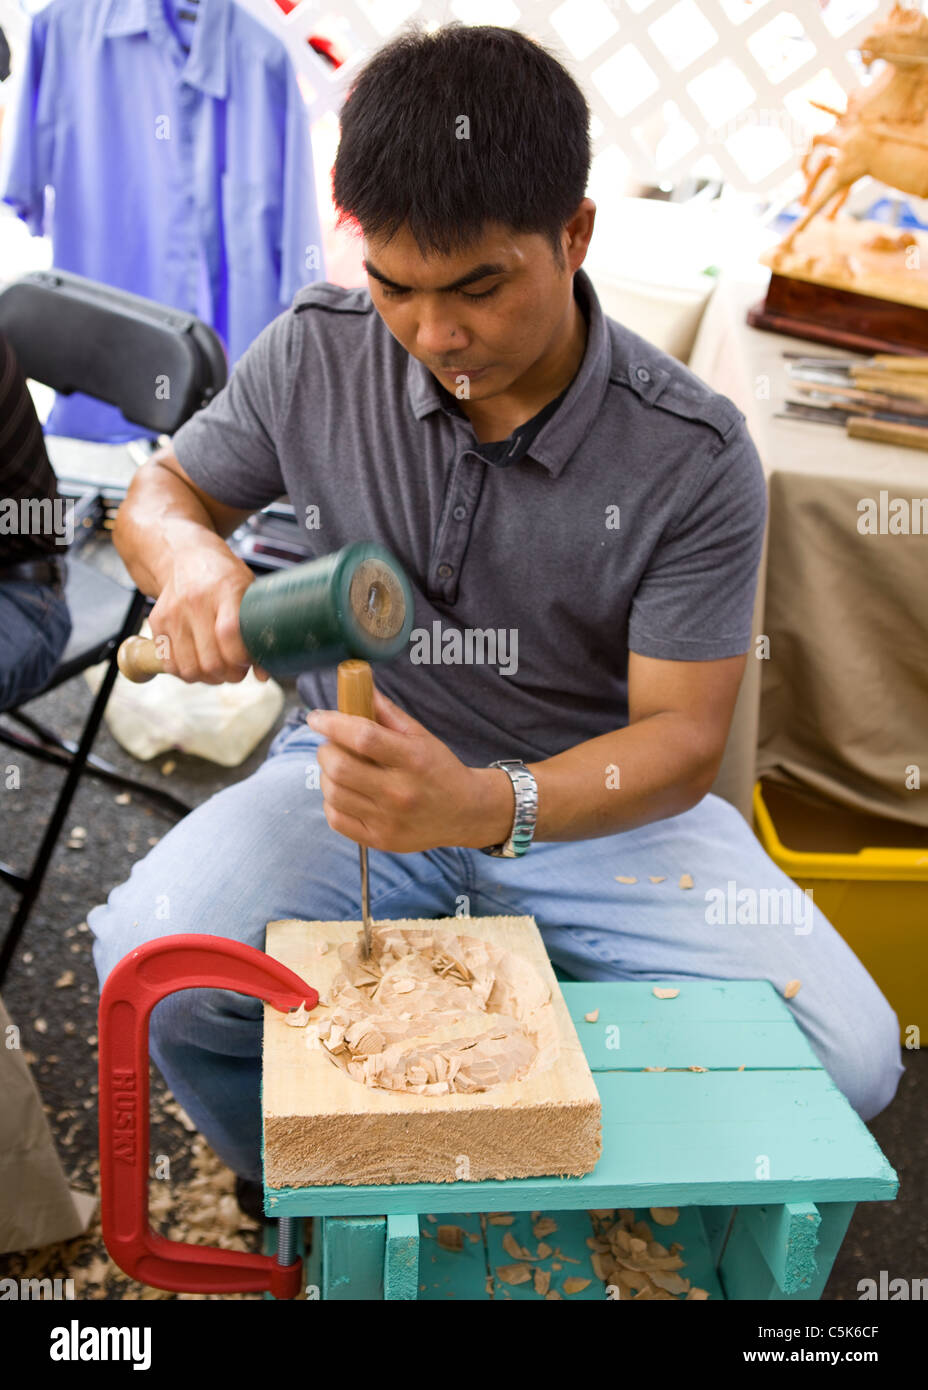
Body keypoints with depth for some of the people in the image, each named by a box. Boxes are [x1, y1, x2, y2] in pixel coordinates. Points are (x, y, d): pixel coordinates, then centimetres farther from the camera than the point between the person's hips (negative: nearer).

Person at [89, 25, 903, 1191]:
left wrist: (485, 807, -36)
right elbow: (164, 490, 8)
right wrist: (193, 560, -19)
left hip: (598, 800, 0)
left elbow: (681, 741, -16)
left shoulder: (695, 459, -15)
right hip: (358, 765, 1)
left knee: (846, 1055, -20)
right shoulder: (315, 353, -7)